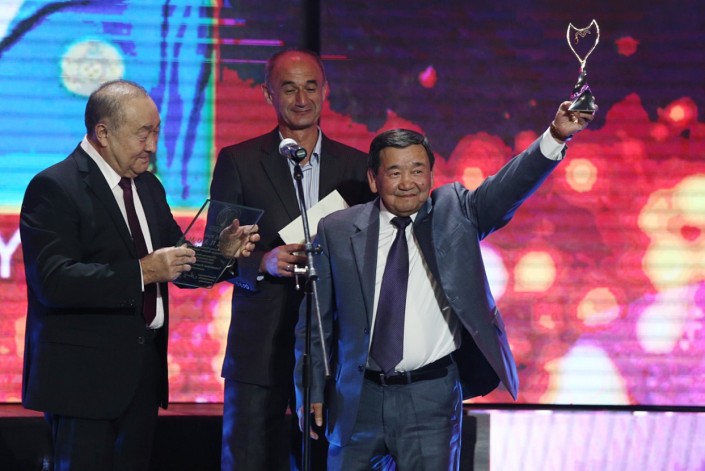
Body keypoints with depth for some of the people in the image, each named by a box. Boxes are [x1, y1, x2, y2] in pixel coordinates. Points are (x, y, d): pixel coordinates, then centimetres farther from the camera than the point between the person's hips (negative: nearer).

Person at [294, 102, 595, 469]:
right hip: (358, 397, 1)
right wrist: (310, 392, 5)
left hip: (431, 397, -1)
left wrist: (556, 136, -28)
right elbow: (315, 320, 8)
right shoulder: (337, 231, 3)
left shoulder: (455, 212, 4)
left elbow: (510, 185, -12)